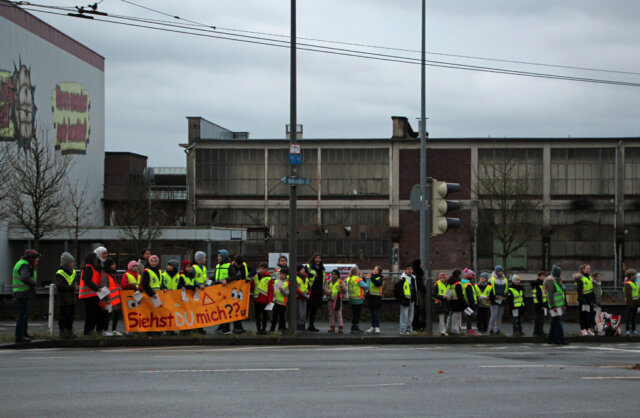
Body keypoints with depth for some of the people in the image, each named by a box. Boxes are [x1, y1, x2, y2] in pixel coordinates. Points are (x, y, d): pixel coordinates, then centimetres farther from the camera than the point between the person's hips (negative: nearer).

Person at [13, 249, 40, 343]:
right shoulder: (24, 266, -19)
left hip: (26, 293, 10)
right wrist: (34, 283, -21)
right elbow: (25, 278, -35)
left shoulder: (24, 264, 13)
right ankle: (19, 337, -5)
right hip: (24, 293, -10)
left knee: (27, 313, 19)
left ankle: (24, 333, 30)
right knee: (23, 314, -7)